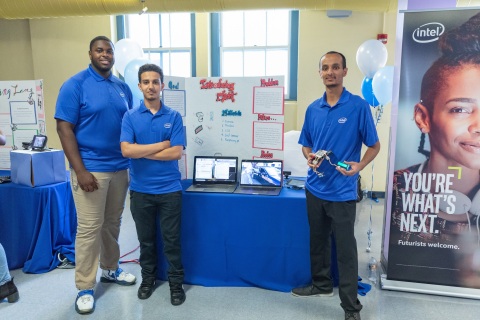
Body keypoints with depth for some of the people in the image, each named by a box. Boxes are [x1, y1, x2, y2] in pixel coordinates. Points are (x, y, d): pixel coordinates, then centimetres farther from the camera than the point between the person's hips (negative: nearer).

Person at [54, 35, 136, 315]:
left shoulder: (123, 88, 9)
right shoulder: (75, 85, -7)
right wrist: (80, 171, -17)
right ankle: (85, 287, 16)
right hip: (91, 169, -5)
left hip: (120, 168, 5)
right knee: (89, 228, 2)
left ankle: (110, 269, 35)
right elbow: (64, 128, -10)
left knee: (112, 223, 16)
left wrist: (133, 161, 9)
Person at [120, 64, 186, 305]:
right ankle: (148, 278, 36)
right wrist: (162, 144, -13)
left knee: (171, 239, 8)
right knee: (146, 239, 16)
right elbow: (126, 150, -13)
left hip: (169, 189, -1)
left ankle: (176, 283, 25)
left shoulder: (174, 117, -1)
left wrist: (141, 152, -11)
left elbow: (176, 153, -11)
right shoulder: (130, 117, 0)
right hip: (140, 190, 1)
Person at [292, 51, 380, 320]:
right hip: (315, 188, 5)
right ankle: (321, 285, 40)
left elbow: (374, 146, -3)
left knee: (345, 248, 2)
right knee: (318, 240, 19)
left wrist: (359, 165, -21)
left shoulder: (359, 106, -8)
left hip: (342, 191, -5)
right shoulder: (313, 109, 6)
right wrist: (310, 157, -8)